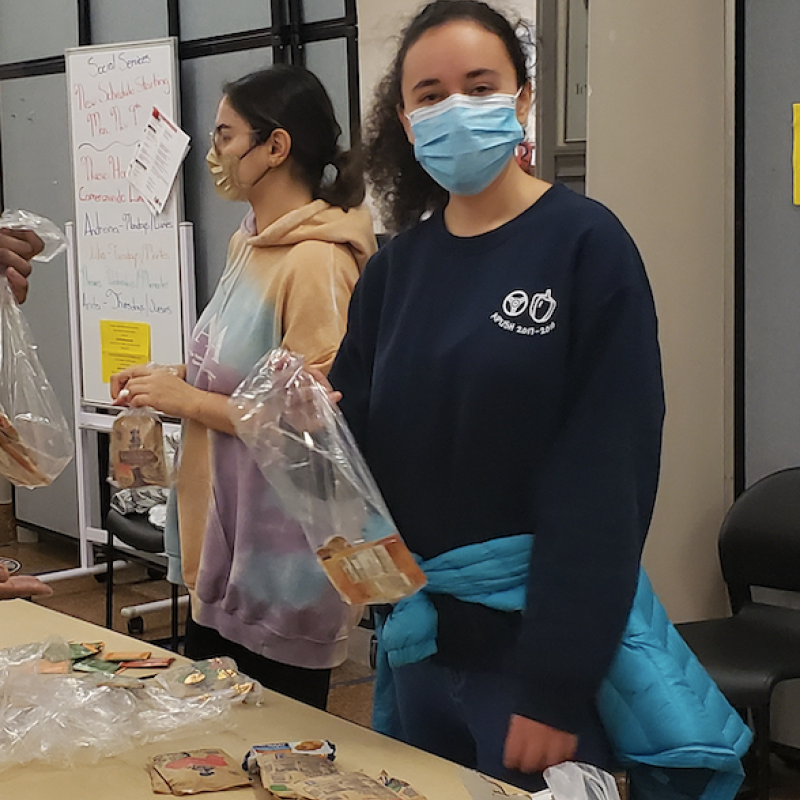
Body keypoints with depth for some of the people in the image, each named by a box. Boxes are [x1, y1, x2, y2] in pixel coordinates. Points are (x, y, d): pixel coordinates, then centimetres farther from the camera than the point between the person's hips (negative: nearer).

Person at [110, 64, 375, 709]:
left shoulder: (318, 260, -19)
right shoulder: (249, 244, 10)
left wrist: (188, 399, -15)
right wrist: (172, 381, 6)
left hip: (284, 567, -9)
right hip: (222, 548, 9)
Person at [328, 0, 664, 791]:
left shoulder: (585, 246, -11)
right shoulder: (397, 266, 5)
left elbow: (605, 478, -15)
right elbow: (361, 444, 7)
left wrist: (558, 685, -18)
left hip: (540, 637, -5)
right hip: (419, 635, 5)